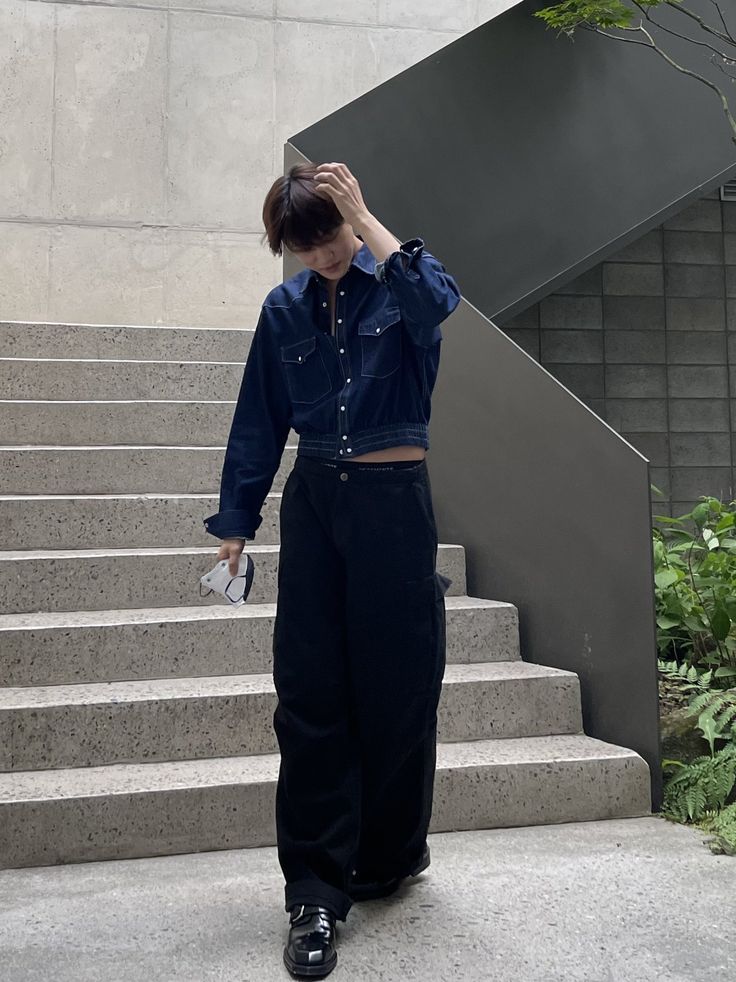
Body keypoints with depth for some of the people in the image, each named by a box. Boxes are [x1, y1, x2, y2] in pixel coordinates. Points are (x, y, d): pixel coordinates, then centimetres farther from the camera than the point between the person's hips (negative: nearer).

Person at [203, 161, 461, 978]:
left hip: (394, 501, -2)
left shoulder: (400, 285, 0)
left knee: (397, 687, 4)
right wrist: (236, 522, 10)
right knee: (309, 693, -2)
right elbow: (258, 424, 12)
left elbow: (434, 301, -27)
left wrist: (363, 216, -21)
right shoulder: (284, 309, 8)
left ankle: (389, 856, 25)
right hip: (313, 503, 2)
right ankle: (315, 891, 4)